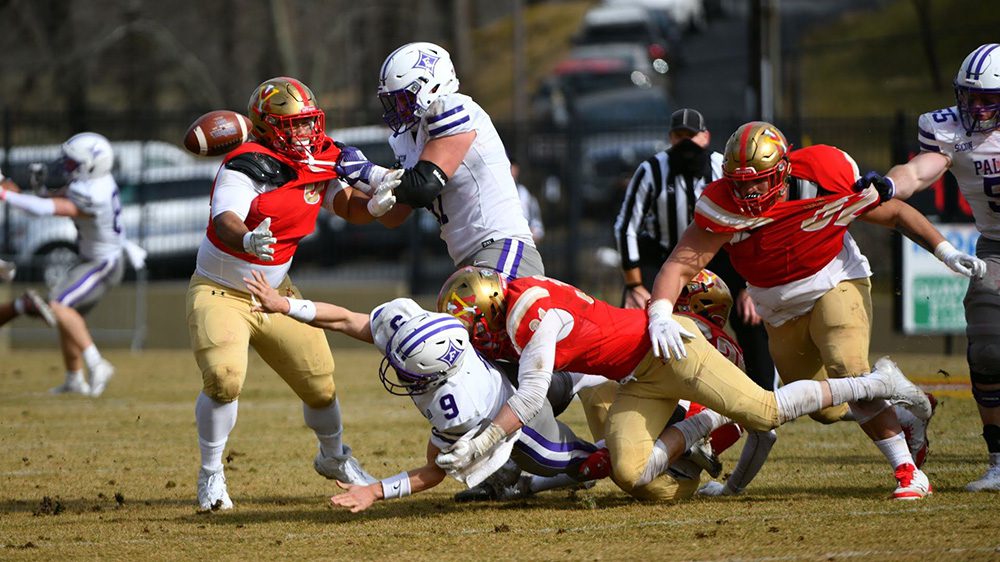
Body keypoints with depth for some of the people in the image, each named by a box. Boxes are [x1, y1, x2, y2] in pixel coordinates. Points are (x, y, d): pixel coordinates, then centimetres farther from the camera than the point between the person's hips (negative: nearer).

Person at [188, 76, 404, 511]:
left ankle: (334, 458, 37)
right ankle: (211, 475, -6)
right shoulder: (247, 166, -24)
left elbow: (349, 207, -4)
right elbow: (224, 222, -38)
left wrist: (376, 201, -28)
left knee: (321, 384, 7)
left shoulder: (320, 161, -2)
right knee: (224, 379, -26)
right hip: (219, 292, -6)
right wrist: (248, 241, -61)